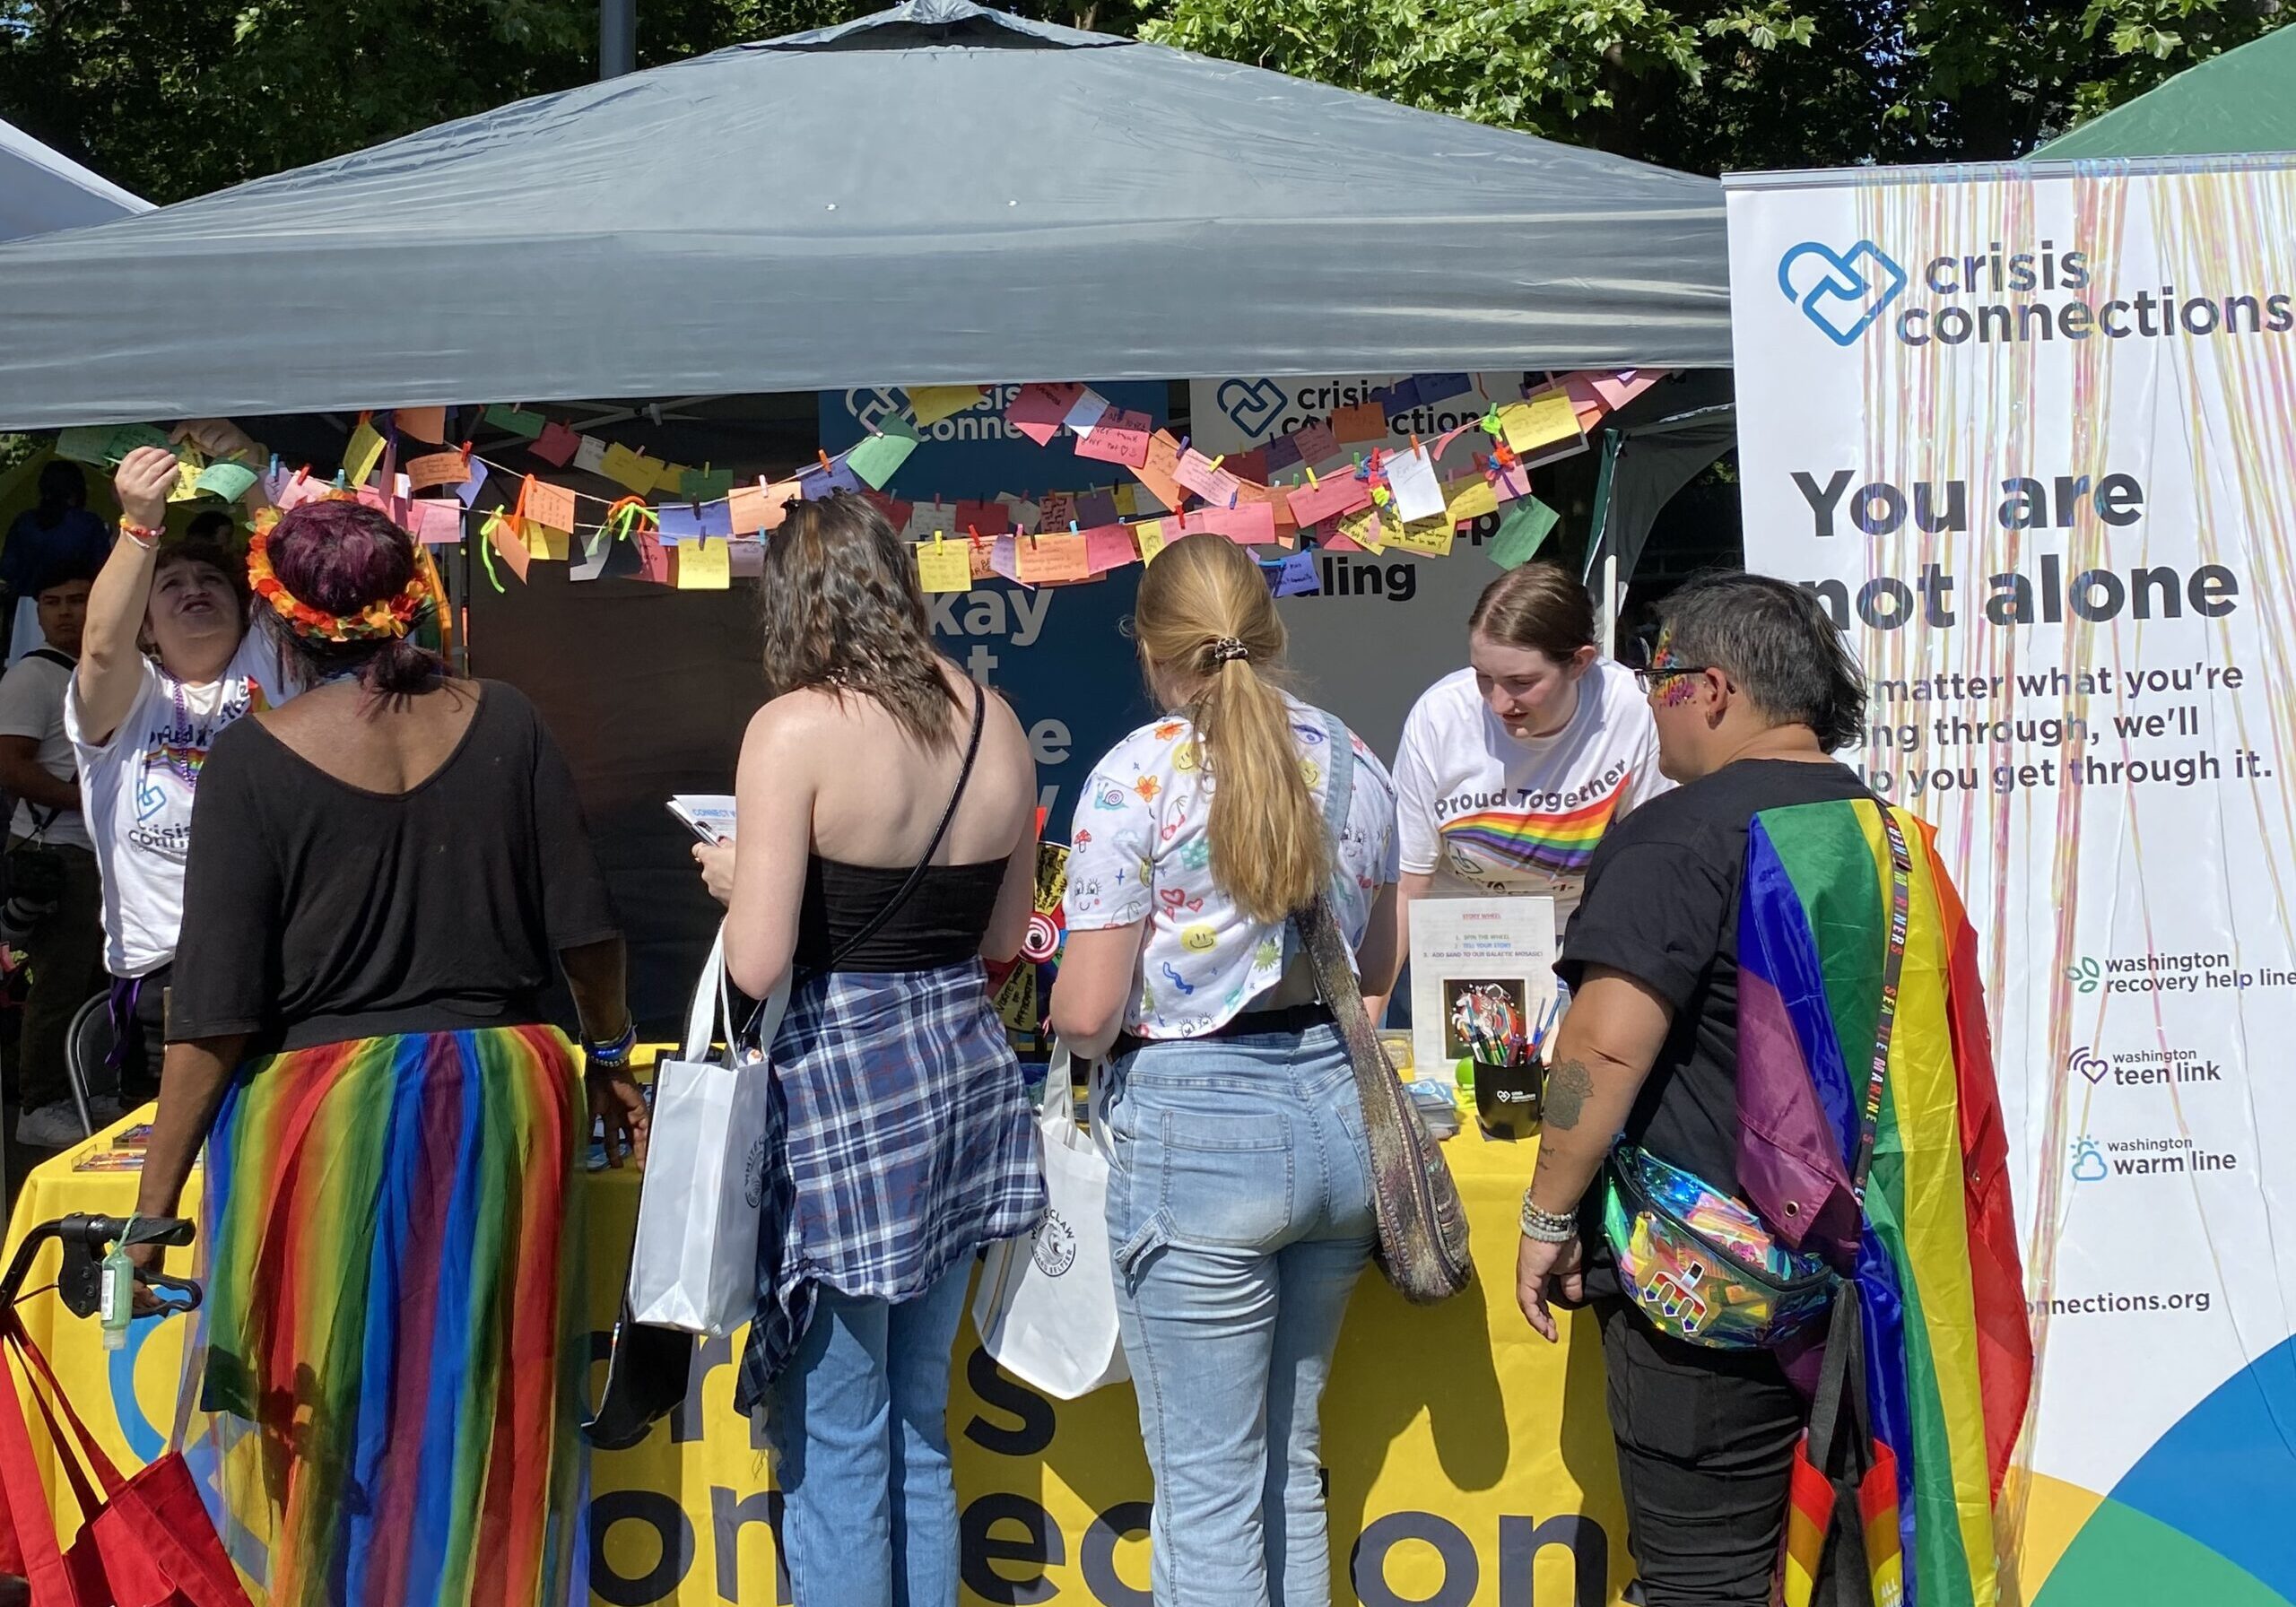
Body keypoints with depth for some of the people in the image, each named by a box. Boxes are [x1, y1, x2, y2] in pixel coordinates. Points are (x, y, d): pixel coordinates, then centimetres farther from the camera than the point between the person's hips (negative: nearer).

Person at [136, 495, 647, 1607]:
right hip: (502, 1098, 3)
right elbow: (582, 929, 3)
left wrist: (153, 1202, -5)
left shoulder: (256, 759, -9)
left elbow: (217, 1012, -11)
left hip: (327, 1116, -3)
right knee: (487, 1417, 14)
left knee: (333, 1430, 11)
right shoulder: (502, 725, -1)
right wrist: (610, 1060, 19)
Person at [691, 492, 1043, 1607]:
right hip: (963, 1071, 6)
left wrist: (735, 878, 2)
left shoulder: (797, 728, -14)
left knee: (838, 1451, 5)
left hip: (841, 1082, -6)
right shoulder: (992, 720, 3)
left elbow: (757, 967, -17)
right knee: (921, 1432, 18)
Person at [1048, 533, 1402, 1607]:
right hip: (1337, 1112, 6)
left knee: (1207, 1484, 4)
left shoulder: (1136, 776, -11)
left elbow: (1086, 1014, -12)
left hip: (1197, 1123, -6)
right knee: (1291, 1463, 19)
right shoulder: (1351, 762, 6)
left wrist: (1071, 1020, 10)